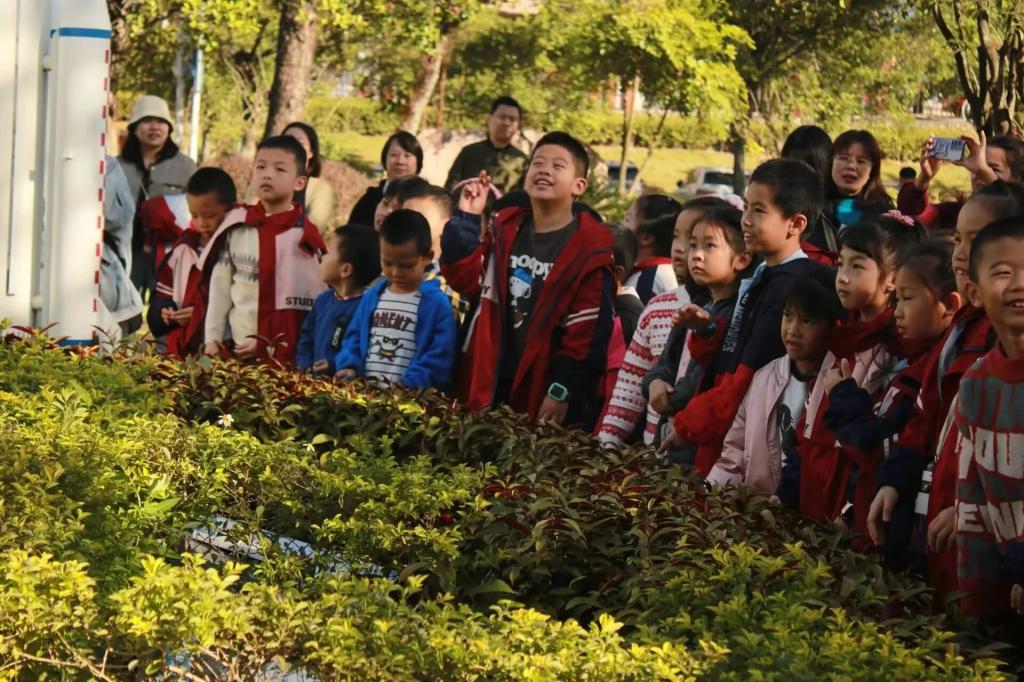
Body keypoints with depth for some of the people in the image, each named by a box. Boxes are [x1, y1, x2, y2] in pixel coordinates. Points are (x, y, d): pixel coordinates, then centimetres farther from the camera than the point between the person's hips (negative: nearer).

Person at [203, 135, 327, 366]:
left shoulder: (306, 236, -4)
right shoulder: (235, 228, 5)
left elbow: (317, 304, -5)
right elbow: (220, 288, 9)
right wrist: (213, 338, 5)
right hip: (236, 349, 3)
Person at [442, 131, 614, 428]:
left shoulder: (589, 249, -9)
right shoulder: (506, 229, 11)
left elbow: (589, 330, -12)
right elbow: (467, 278, 9)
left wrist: (562, 391, -16)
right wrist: (466, 220, 0)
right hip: (495, 383, 5)